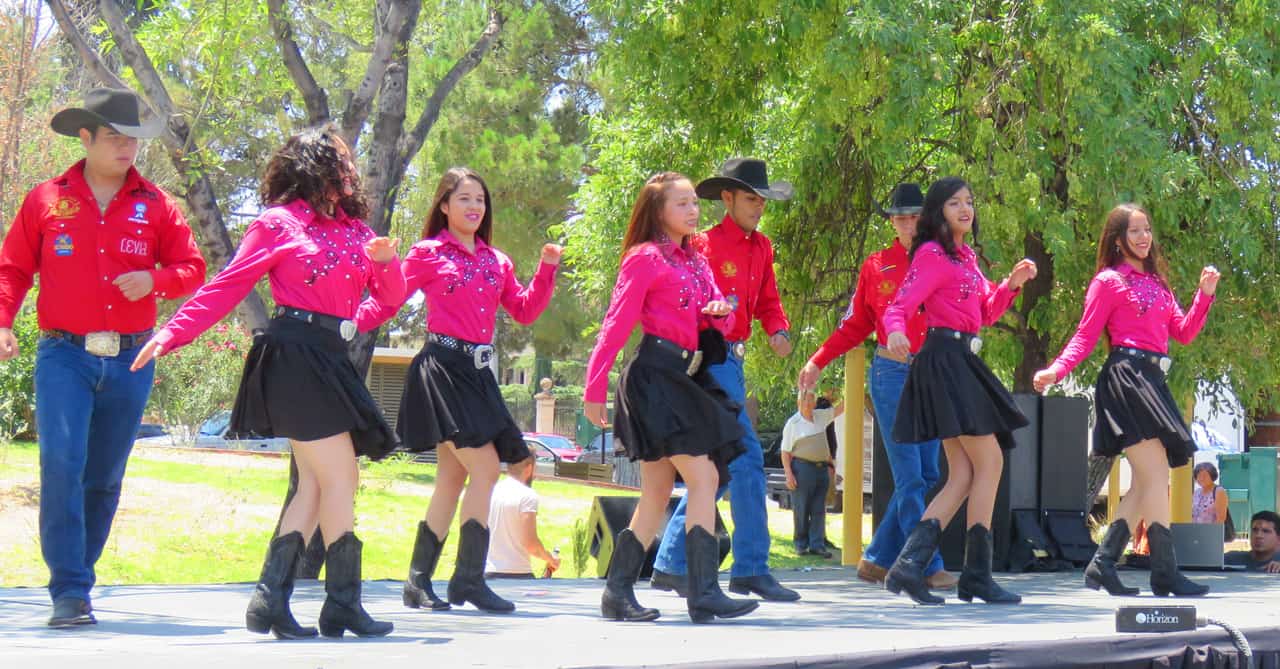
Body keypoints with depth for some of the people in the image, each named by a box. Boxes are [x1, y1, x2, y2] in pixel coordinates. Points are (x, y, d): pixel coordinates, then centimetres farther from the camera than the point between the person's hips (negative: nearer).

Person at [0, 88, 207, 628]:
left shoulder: (155, 205, 8)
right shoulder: (46, 200, 5)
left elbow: (193, 269, 9)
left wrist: (154, 280, -11)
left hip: (130, 360, 2)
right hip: (65, 355, -2)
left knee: (105, 476, 9)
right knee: (61, 465, -16)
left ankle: (77, 578, 22)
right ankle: (69, 593, -14)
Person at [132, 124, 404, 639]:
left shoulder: (353, 228, 16)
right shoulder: (279, 223, -2)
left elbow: (390, 298, 14)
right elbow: (227, 287, -3)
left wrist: (386, 262, -8)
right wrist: (171, 335, -10)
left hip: (329, 362, 8)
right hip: (294, 358, -8)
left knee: (316, 485, 5)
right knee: (340, 476, -10)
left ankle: (270, 600, 7)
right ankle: (343, 603, -4)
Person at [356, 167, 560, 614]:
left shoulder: (496, 261, 16)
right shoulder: (427, 254, 0)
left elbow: (524, 311, 17)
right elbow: (387, 302, -2)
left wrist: (547, 270, 6)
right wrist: (347, 324, -18)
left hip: (478, 372, 7)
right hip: (441, 367, -7)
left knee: (453, 479, 8)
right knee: (485, 466, -16)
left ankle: (419, 582, 17)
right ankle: (469, 579, -10)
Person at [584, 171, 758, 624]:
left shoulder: (695, 261, 19)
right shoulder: (645, 258, -5)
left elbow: (719, 325, 20)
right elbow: (617, 324, -7)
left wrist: (722, 311, -4)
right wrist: (594, 388, -10)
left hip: (687, 378, 8)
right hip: (656, 376, -8)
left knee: (657, 495, 7)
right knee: (704, 477, -15)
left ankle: (618, 592, 12)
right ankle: (704, 593, -16)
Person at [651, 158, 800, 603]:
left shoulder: (761, 247, 14)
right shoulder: (704, 245, -11)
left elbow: (767, 302, 20)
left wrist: (778, 331, 0)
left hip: (733, 360, 9)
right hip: (707, 359, -9)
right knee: (747, 458, -12)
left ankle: (670, 566, 19)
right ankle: (752, 570, -6)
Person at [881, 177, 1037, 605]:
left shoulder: (966, 255, 20)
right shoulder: (932, 254, -6)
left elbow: (987, 312, 25)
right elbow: (900, 306, -15)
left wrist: (1011, 285, 9)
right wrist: (895, 332, -36)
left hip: (962, 363, 10)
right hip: (945, 358, -10)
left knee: (963, 475, 5)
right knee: (989, 461, -9)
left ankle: (910, 562, -2)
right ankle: (977, 575, -6)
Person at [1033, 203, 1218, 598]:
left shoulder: (1156, 283, 22)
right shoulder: (1109, 281, 1)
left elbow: (1183, 333, 16)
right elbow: (1085, 337, -3)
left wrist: (1205, 295, 4)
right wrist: (1055, 371, -18)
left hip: (1153, 382, 8)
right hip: (1125, 376, -8)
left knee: (1146, 483, 6)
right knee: (1156, 475, -13)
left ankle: (1102, 564, 9)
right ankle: (1165, 572, -13)